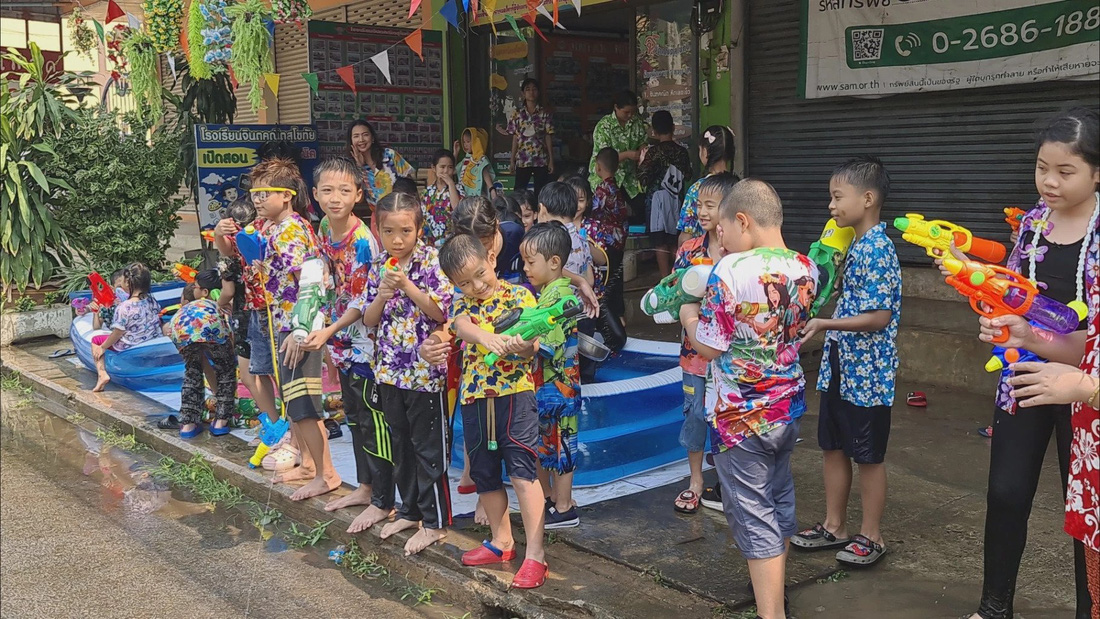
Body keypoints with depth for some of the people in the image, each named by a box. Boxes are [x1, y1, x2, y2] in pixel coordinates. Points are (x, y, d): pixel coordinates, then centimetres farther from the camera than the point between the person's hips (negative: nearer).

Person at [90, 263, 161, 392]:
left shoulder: (124, 308, -25)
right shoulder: (151, 300, -7)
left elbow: (118, 333, -18)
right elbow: (158, 320, 8)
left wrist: (103, 347, -3)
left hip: (130, 347, -6)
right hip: (153, 344, 6)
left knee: (96, 340, 15)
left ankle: (102, 374, 2)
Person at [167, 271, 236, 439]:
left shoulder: (184, 310, 42)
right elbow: (231, 340, 42)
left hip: (179, 328, 3)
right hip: (209, 324, -3)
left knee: (192, 372, 26)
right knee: (226, 370, 20)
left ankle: (188, 424, 21)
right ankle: (221, 421, 19)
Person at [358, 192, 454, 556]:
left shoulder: (431, 261, -9)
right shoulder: (379, 266, 5)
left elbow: (442, 313, -16)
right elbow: (368, 320, 4)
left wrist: (407, 286, -22)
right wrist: (383, 293, -14)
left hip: (424, 371, -6)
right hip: (390, 370, 6)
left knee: (428, 447, 2)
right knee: (400, 444, 17)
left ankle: (434, 522, 13)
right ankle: (410, 510, 32)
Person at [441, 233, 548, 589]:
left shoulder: (518, 296, -2)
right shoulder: (463, 304, 8)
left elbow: (532, 346, -11)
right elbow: (462, 326, -17)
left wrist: (523, 347, -36)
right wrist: (487, 337, -38)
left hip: (515, 391, -5)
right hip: (475, 397, 5)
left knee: (522, 470, -10)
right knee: (484, 474, 14)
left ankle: (535, 555, -7)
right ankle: (502, 541, 32)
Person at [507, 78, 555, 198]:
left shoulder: (544, 114, 3)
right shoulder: (517, 113, 4)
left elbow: (548, 138, 4)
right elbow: (515, 138, 7)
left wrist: (551, 160, -1)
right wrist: (512, 160, 4)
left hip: (541, 160, 0)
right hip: (522, 160, 1)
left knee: (540, 193, 2)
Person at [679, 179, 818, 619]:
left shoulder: (731, 270, -21)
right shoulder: (804, 267, -1)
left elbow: (708, 347, -17)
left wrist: (689, 317, 2)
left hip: (742, 415, -7)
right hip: (789, 405, 7)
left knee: (753, 515, 3)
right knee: (779, 500, 23)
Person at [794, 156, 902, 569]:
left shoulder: (877, 251, -19)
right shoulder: (855, 248, 10)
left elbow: (879, 316, -24)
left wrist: (824, 324, -27)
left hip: (866, 373, -9)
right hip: (839, 367, 9)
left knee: (868, 455, 5)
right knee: (833, 446, 16)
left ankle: (871, 536, 19)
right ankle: (834, 527, 29)